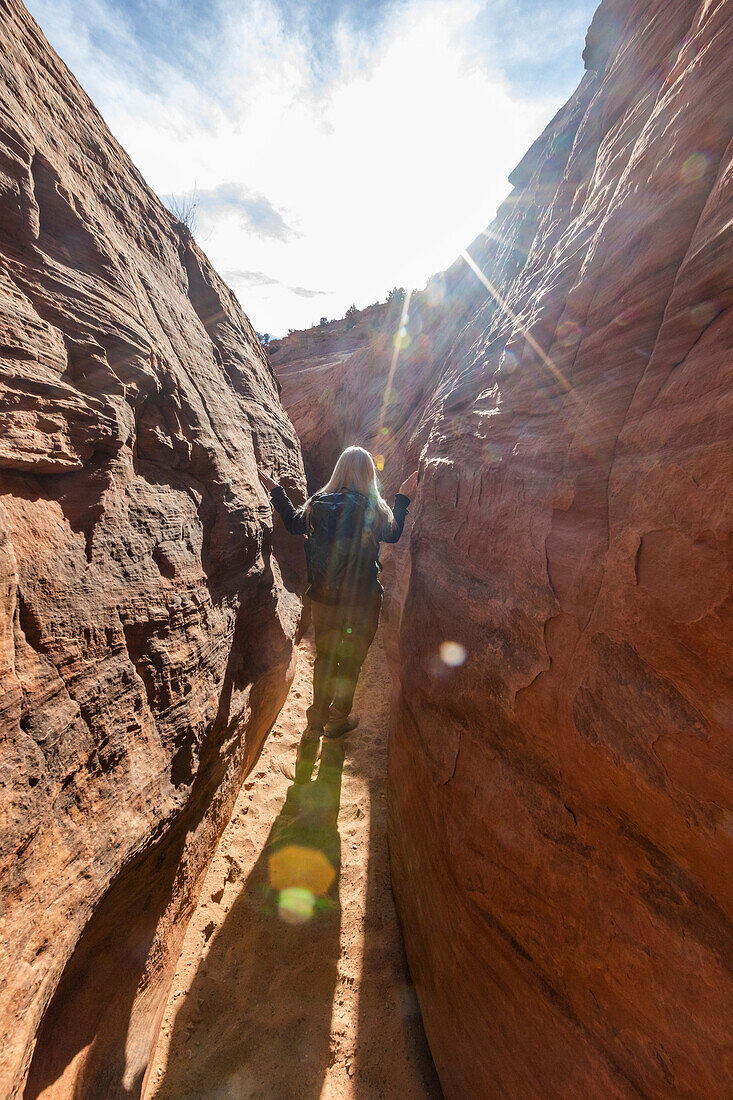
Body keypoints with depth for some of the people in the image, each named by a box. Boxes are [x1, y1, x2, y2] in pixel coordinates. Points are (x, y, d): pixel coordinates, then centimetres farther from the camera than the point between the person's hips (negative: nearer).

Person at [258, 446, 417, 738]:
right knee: (351, 660, 18)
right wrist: (403, 497, 18)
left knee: (325, 656, 22)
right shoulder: (375, 509, -13)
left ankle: (318, 716, 40)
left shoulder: (317, 505, -8)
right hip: (363, 602, -2)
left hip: (323, 599, 3)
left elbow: (293, 523, 12)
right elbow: (394, 533, 8)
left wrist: (275, 490, 23)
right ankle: (338, 720, 37)